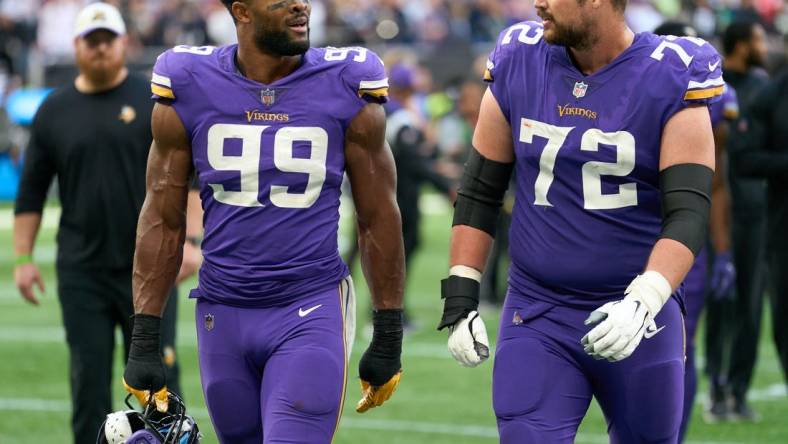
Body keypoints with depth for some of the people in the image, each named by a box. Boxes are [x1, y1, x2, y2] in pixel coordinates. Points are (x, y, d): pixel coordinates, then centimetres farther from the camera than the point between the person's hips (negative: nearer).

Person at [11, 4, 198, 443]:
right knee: (89, 380, 1)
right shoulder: (54, 110, 9)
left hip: (148, 268, -2)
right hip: (81, 273, 2)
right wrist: (24, 257, 5)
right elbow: (31, 192, 12)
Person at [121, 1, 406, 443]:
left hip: (311, 309, -2)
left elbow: (379, 218, 3)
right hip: (223, 312, 2)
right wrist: (144, 342, 3)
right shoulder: (188, 89, -1)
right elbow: (163, 220, 5)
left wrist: (389, 338, 5)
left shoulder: (345, 87, -4)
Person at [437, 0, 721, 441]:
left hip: (638, 318, -2)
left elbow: (689, 211, -16)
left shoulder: (672, 81, -10)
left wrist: (643, 302, -30)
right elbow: (480, 191, 10)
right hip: (536, 317, 2)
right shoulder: (518, 63, 1)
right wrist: (460, 298, 4)